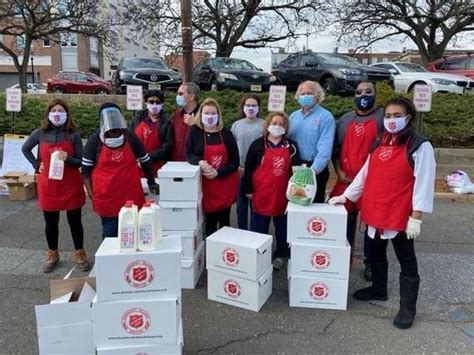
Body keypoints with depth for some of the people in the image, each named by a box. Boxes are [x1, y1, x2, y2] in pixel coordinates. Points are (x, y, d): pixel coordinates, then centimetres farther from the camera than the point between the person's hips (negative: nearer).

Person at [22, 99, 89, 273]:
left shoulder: (74, 135, -5)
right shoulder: (40, 133, -1)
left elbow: (81, 162, -3)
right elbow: (25, 149, 17)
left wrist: (68, 159, -22)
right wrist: (36, 165, 7)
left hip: (71, 186, -1)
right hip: (48, 186, 2)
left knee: (75, 221, 8)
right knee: (51, 223, 13)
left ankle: (80, 254, 23)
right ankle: (52, 255, 30)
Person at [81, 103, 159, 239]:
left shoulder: (130, 137, 2)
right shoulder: (94, 140, -2)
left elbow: (145, 161, 13)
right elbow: (86, 169, 1)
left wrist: (151, 182, 18)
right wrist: (90, 192, -6)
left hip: (131, 195, 2)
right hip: (106, 197, -1)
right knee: (110, 233, 7)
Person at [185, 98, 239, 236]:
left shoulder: (226, 133, -3)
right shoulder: (195, 131, -1)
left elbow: (235, 161, -3)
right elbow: (189, 154, -2)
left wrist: (218, 173, -15)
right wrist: (200, 162, -23)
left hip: (226, 184, 1)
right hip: (207, 184, 0)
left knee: (224, 219, 9)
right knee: (209, 220, 2)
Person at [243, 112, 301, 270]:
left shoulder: (291, 146, 5)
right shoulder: (258, 144, -2)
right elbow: (249, 168, -1)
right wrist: (248, 190, -4)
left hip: (283, 194, 2)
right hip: (261, 194, -2)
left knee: (282, 226, 13)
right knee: (259, 227, 8)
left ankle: (281, 255, 28)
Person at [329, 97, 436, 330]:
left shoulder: (420, 146, -10)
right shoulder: (379, 144, 10)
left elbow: (424, 183, -13)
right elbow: (365, 174, 14)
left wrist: (416, 216, -17)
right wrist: (346, 196, 11)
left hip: (401, 214, -6)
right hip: (375, 210, 7)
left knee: (406, 260, 7)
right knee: (375, 253, 20)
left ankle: (408, 307, 19)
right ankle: (378, 289, 41)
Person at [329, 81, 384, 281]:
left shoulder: (383, 117, -1)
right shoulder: (345, 120, 12)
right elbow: (335, 148, 12)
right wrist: (339, 172, 1)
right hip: (346, 179, 4)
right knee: (346, 219, 13)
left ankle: (370, 262, 18)